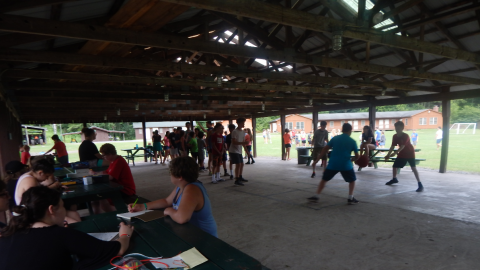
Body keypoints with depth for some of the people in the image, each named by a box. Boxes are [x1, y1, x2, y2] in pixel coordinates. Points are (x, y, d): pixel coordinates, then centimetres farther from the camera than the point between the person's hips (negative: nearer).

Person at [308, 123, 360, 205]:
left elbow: (325, 149, 2)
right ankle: (350, 198, 13)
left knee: (324, 179, 14)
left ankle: (315, 196, 11)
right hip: (346, 165, -1)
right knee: (352, 180, 21)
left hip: (333, 164, 1)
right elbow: (357, 156, 8)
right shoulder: (352, 141, 3)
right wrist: (352, 159, 29)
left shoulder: (335, 138, 6)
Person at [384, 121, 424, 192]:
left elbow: (402, 146, -33)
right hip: (402, 154, 7)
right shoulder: (395, 136, -5)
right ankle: (394, 179, 35)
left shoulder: (405, 136, -25)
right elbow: (392, 146, -3)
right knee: (394, 165, 10)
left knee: (413, 168, -18)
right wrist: (388, 155, -11)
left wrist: (395, 153, -44)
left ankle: (420, 184, -18)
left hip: (410, 153, -7)